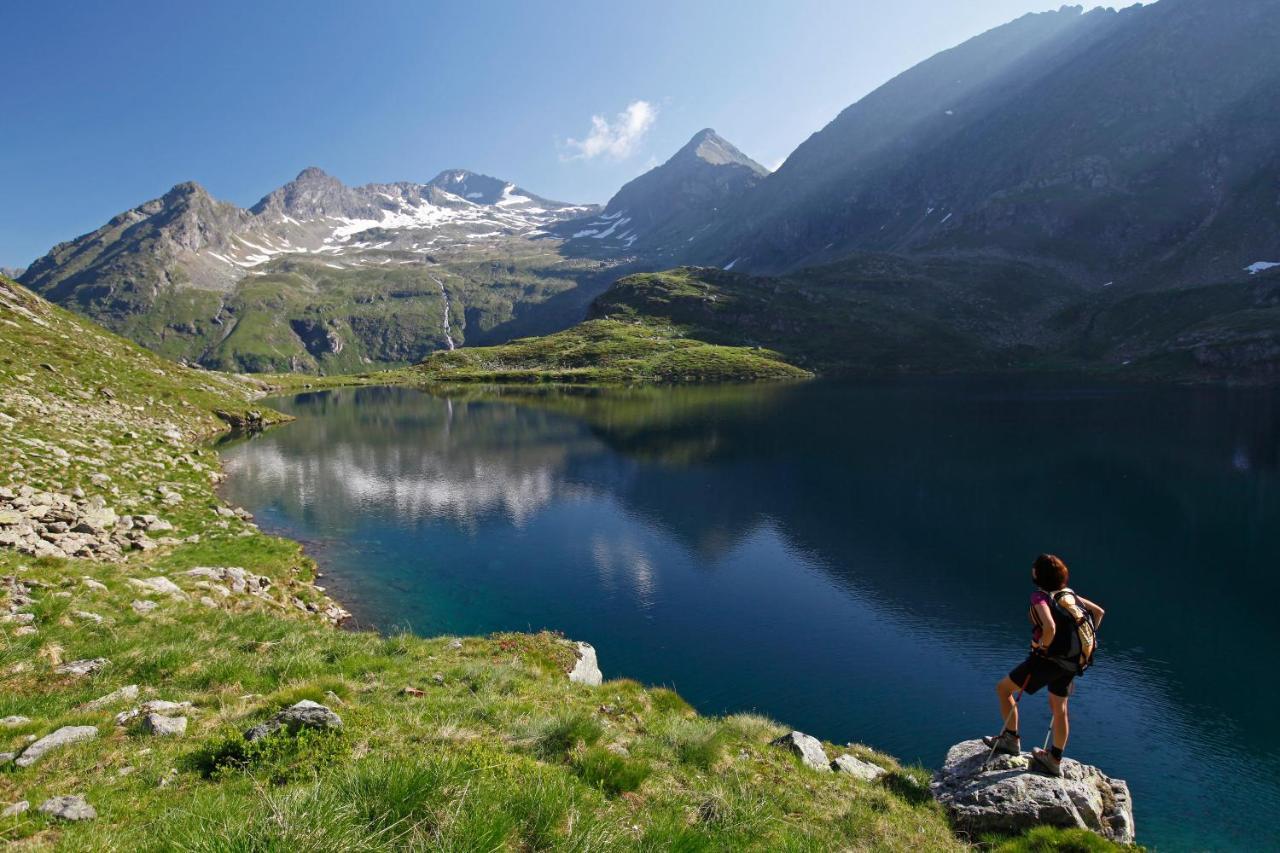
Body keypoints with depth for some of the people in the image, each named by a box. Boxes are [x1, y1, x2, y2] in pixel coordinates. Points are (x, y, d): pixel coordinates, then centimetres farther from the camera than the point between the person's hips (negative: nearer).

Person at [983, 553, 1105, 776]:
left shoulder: (1040, 596, -18)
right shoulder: (1068, 593, 5)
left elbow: (1050, 627, -35)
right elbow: (1099, 612, 14)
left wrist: (1043, 645, -15)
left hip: (1047, 658, -8)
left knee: (1003, 689, 8)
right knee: (1059, 708, 20)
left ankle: (1011, 740, 16)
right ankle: (1054, 760, 33)